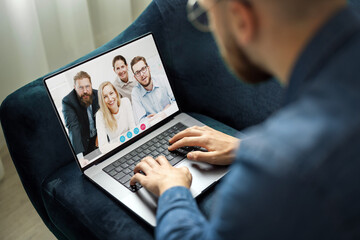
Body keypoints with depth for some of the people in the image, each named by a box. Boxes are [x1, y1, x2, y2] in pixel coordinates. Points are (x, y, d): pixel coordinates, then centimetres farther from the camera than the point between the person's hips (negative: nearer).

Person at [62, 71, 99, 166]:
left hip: (99, 137, 4)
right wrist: (79, 156, -40)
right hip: (83, 142, -3)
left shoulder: (97, 94, -9)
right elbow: (73, 128, -32)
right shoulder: (67, 101, -22)